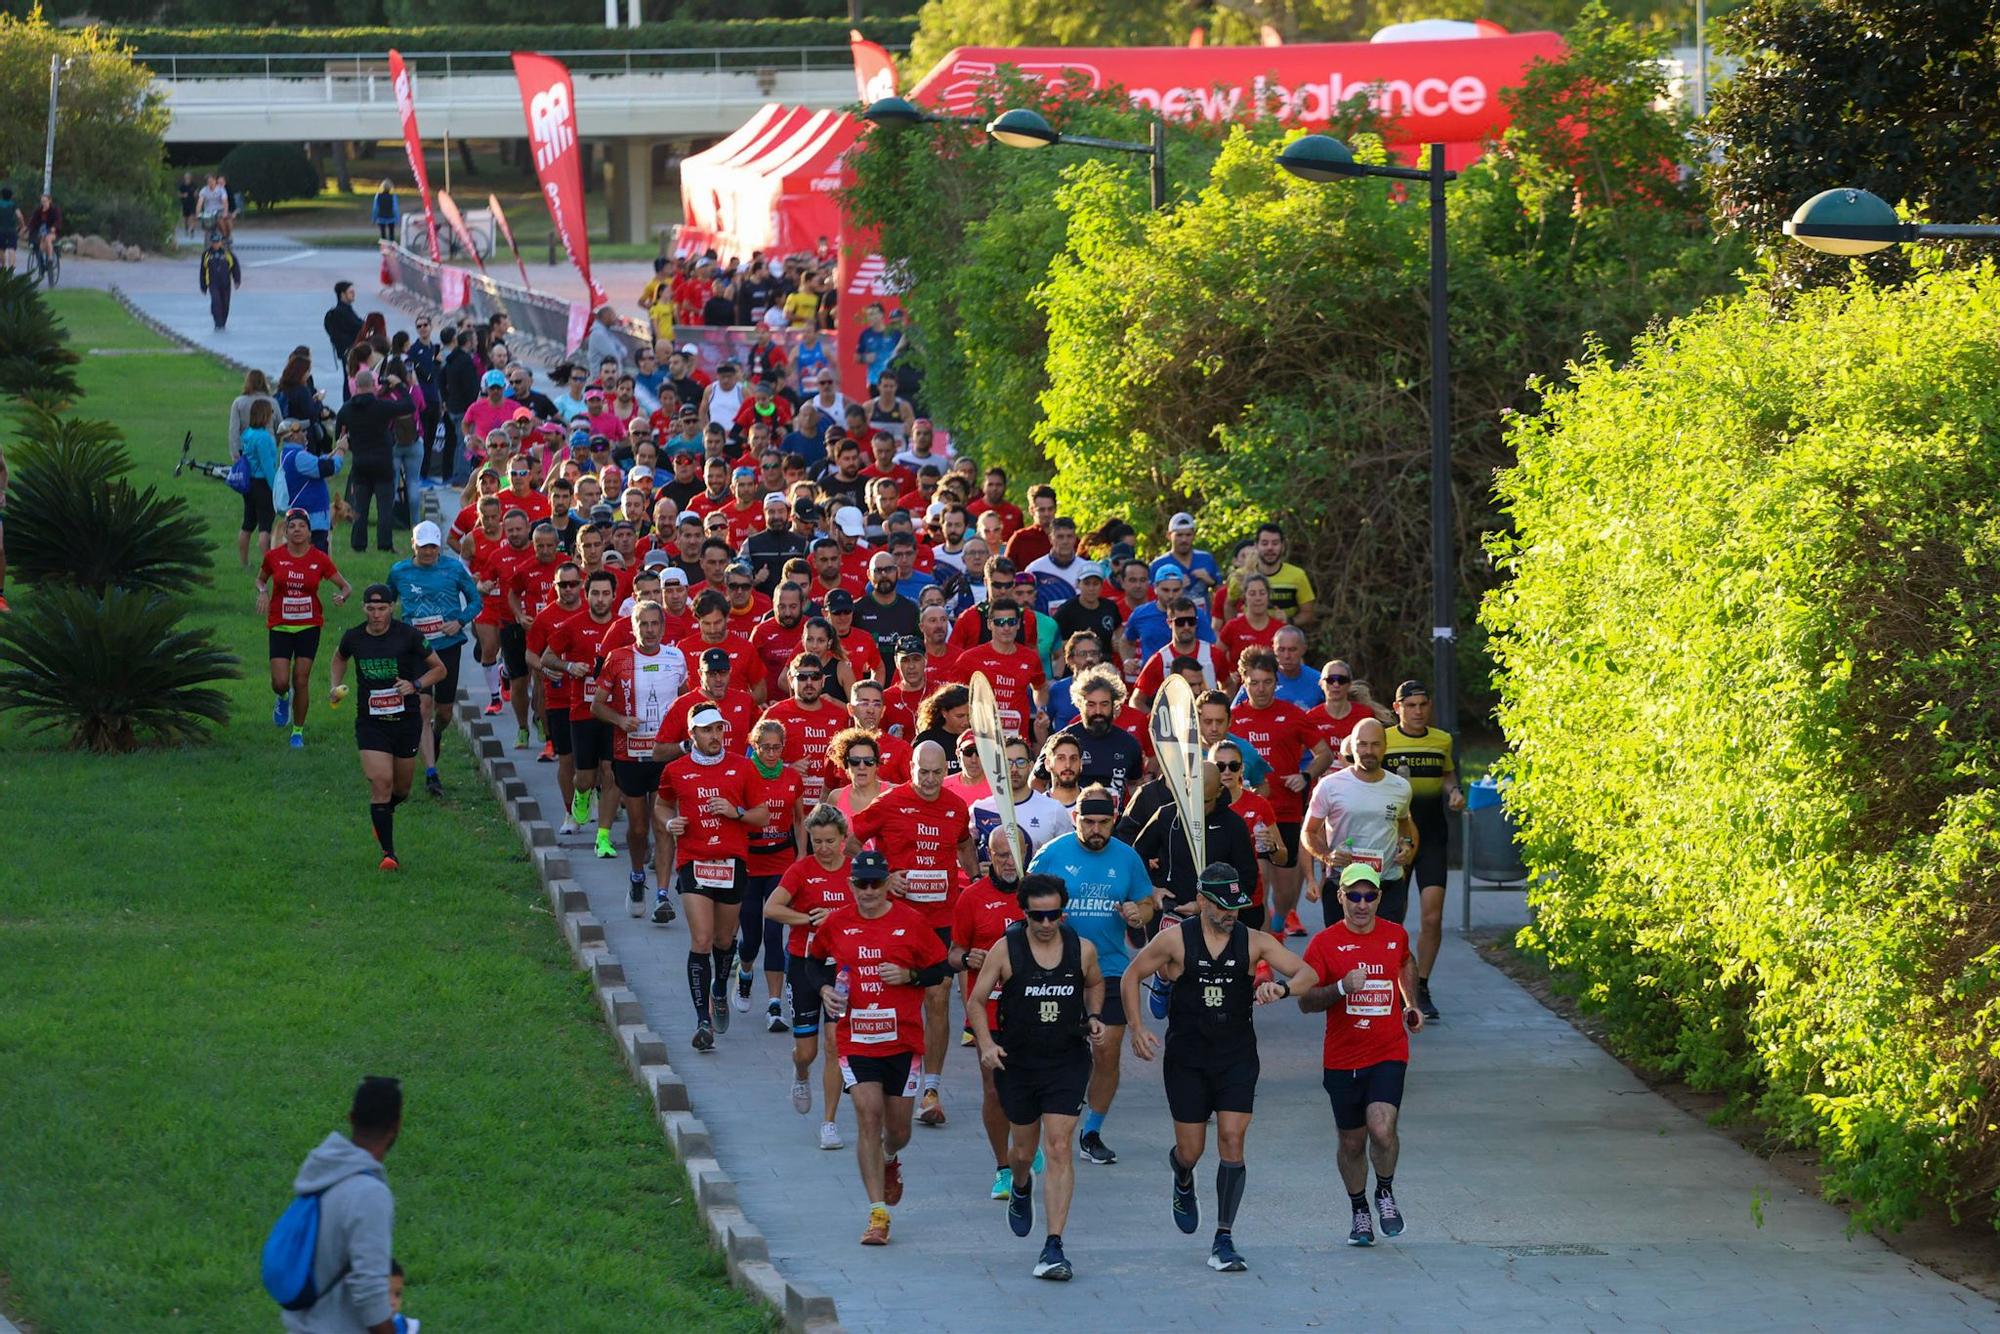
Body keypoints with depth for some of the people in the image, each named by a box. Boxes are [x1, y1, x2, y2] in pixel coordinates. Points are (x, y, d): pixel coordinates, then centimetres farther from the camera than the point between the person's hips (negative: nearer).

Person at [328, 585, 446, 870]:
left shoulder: (407, 636, -9)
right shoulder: (354, 638, -2)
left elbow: (439, 669, 1)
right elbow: (340, 657, 23)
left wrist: (415, 685, -16)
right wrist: (337, 686, 7)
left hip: (406, 720, 0)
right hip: (370, 723, 0)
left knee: (401, 788, 12)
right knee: (380, 783, -15)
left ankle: (385, 810, 49)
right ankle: (388, 853, -9)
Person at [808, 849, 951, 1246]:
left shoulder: (911, 922, -2)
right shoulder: (837, 925, 2)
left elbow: (940, 969, 5)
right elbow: (819, 960, 20)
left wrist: (909, 976, -13)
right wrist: (826, 990, 1)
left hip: (903, 1038, 0)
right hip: (856, 1039, 0)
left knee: (898, 1127, 8)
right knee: (868, 1117, -13)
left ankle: (889, 1161, 47)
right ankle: (877, 1214, -11)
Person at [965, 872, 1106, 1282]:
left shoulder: (1082, 950, -3)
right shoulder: (1005, 950, -8)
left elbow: (1095, 983, 19)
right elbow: (977, 1000, -3)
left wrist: (1094, 1017, 1)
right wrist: (986, 1044, -17)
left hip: (1068, 1061, -1)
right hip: (1017, 1062, 1)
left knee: (1058, 1148, -12)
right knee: (1024, 1148, 15)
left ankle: (1054, 1247, -14)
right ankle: (1020, 1187, 54)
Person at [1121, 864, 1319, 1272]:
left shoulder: (1253, 942, -2)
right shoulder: (1175, 940, -5)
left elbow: (1308, 973, -6)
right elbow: (1131, 977, 6)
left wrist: (1283, 987, -28)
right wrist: (1137, 1029, -5)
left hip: (1237, 1058, 1)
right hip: (1187, 1058, -1)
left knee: (1232, 1142, -10)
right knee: (1190, 1150, 3)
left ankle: (1224, 1240, -5)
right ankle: (1183, 1182, 43)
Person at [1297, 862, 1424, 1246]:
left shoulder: (1396, 936, 4)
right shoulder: (1324, 943, -6)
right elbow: (1305, 1000, -11)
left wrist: (1411, 1004, 19)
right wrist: (1341, 987, -26)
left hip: (1388, 1055, 0)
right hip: (1342, 1059, 0)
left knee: (1382, 1130, -19)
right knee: (1352, 1142, 8)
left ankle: (1386, 1193, 9)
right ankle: (1359, 1212, 29)